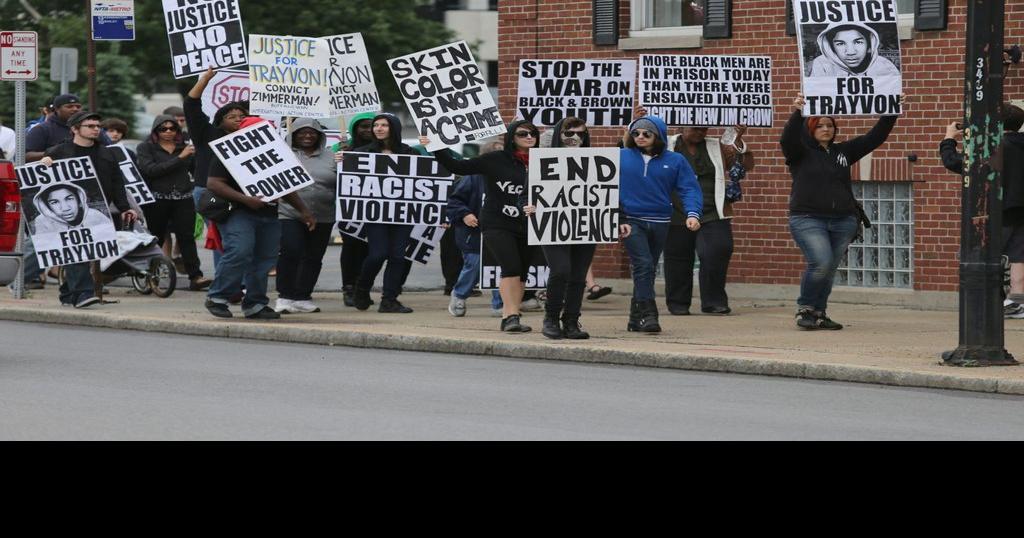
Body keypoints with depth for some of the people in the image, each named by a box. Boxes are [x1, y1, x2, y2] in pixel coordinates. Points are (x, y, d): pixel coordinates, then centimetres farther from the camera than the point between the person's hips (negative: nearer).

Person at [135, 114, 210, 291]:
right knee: (156, 238, 4)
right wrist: (179, 158, -15)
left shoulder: (185, 147, 14)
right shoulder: (146, 148, 3)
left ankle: (195, 276, -12)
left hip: (183, 198, 2)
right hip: (157, 200, -2)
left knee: (187, 237, -6)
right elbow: (149, 169, -14)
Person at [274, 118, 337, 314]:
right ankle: (284, 296, -6)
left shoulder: (330, 158, 13)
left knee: (313, 258, 6)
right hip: (289, 215, -4)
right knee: (290, 253, -15)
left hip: (322, 218, 4)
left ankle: (302, 297, 15)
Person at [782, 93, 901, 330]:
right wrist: (797, 113, -33)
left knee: (829, 270, 5)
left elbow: (874, 138, 13)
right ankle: (805, 309, -2)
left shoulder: (843, 151, 15)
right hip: (808, 219, -5)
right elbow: (788, 138, -18)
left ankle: (819, 313, 17)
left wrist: (891, 114, 2)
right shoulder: (801, 152, 3)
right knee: (821, 263, -19)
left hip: (842, 221, 5)